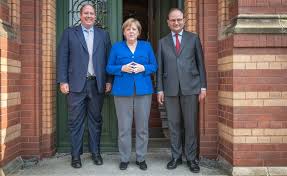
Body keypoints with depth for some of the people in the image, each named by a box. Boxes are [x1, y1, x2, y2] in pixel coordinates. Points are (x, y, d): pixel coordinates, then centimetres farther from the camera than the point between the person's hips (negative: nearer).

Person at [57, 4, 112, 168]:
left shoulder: (103, 35, 13)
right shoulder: (69, 33, 7)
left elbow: (108, 59, 9)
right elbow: (62, 58, 2)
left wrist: (109, 80, 2)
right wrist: (63, 81, -6)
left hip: (97, 84, 2)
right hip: (76, 84, -1)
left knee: (96, 120, 9)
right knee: (76, 121, 3)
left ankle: (96, 152, 20)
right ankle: (76, 155, 13)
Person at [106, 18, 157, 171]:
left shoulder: (147, 46, 11)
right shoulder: (116, 47, 8)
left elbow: (154, 66, 9)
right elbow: (109, 68, 5)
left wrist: (143, 68, -11)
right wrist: (122, 68, -13)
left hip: (143, 90, 1)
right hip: (122, 91, -1)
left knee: (142, 127, 5)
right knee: (124, 127, 1)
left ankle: (141, 158, 17)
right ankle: (124, 158, 14)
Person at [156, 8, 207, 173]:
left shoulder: (193, 38, 8)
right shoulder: (163, 42, 12)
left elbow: (200, 63, 6)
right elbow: (160, 68, 10)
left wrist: (203, 86, 0)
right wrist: (160, 89, 3)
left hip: (190, 87, -1)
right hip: (170, 89, 2)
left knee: (191, 124, 2)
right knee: (174, 124, 6)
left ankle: (192, 158, 12)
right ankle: (176, 156, 17)